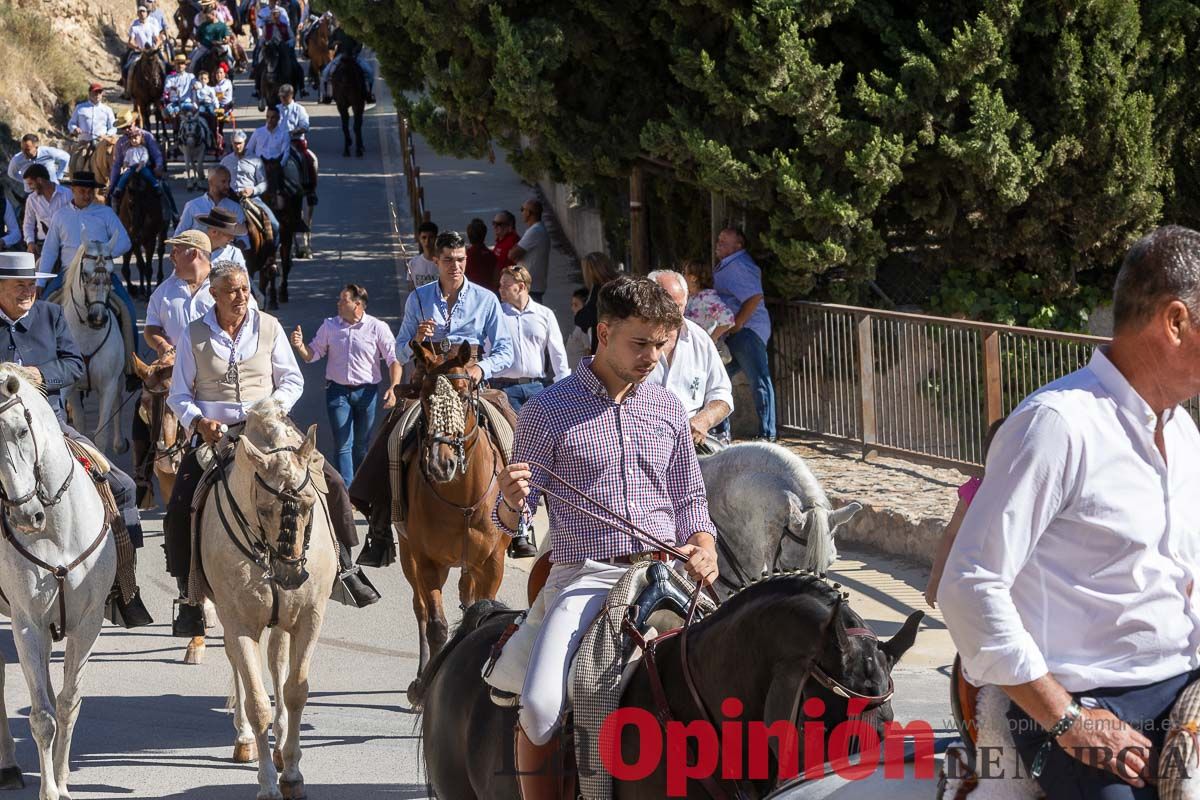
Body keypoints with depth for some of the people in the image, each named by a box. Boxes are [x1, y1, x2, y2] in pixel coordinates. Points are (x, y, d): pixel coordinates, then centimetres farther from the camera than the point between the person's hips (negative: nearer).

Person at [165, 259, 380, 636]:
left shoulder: (269, 327, 6)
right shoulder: (194, 335, 2)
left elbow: (292, 379, 10)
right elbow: (179, 396, 6)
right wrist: (199, 422, -14)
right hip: (214, 433, -1)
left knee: (330, 482, -13)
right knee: (180, 508, -21)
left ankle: (344, 566, 2)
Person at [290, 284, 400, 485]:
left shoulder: (378, 327, -3)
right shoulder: (329, 326, 4)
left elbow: (394, 359, -4)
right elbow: (312, 354, 7)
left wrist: (393, 388, -18)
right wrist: (300, 346, -15)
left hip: (366, 391, -1)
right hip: (337, 391, 1)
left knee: (362, 444, 10)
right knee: (342, 444, -3)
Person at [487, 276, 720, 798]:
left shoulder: (667, 409, 15)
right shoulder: (547, 412, 4)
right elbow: (510, 520, 7)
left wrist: (703, 545, 1)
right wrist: (512, 501, -18)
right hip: (584, 576, -3)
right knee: (541, 706, -26)